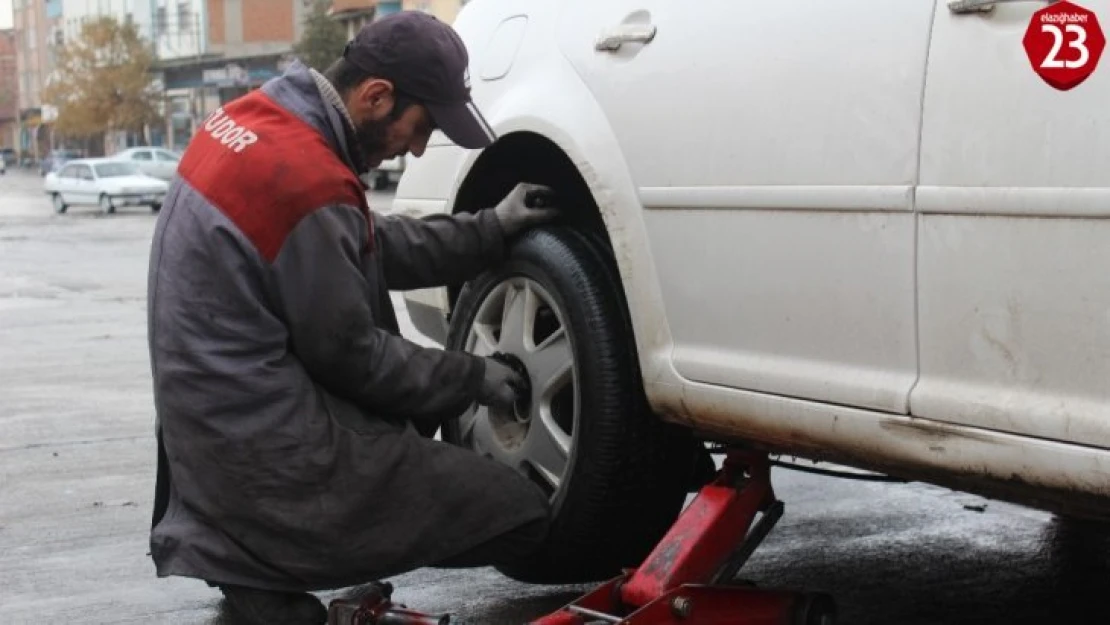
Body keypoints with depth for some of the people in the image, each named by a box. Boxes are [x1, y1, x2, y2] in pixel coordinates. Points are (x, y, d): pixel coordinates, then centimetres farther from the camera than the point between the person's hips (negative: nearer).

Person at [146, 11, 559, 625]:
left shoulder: (254, 116, 6)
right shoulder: (310, 180, -23)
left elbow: (369, 246, 16)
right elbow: (350, 356, -13)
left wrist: (489, 229, 11)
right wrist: (472, 378, 0)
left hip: (214, 419, 10)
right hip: (270, 451, -10)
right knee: (522, 515, -4)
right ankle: (266, 553, -3)